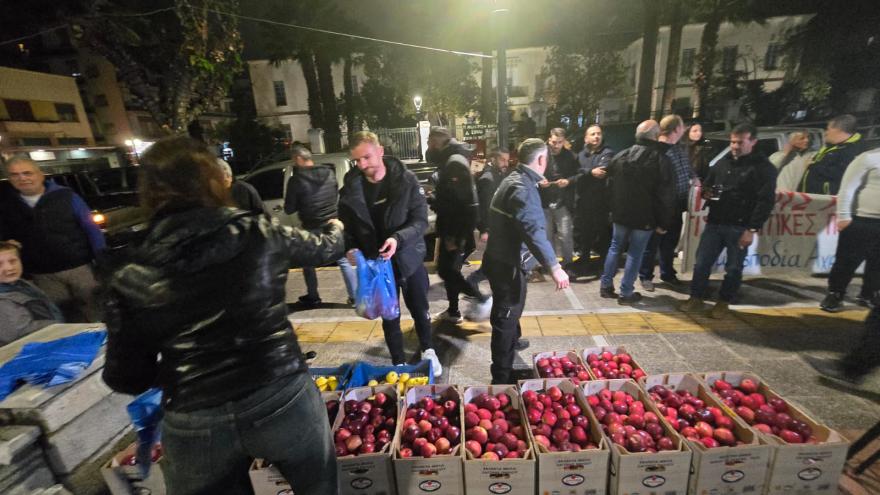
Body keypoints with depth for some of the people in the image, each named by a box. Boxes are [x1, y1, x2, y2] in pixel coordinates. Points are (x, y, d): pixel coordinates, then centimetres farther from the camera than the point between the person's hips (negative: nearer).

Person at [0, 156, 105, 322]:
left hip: (79, 268, -4)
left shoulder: (66, 196, -2)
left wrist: (102, 261, -13)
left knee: (98, 312, 0)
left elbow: (91, 228, -5)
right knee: (67, 318, 14)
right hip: (42, 276, 4)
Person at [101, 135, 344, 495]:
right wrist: (334, 228, 32)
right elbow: (326, 248, 9)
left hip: (194, 424, 1)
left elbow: (128, 378, 0)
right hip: (282, 399, 0)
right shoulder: (259, 232, -9)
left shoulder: (130, 274, -7)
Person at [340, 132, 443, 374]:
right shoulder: (351, 188, -6)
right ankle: (399, 364, 38)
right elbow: (346, 227, 2)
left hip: (409, 259, -1)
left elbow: (421, 220, -16)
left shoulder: (406, 179, -13)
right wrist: (350, 248, -19)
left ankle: (428, 351, 46)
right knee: (390, 318, 16)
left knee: (420, 311, 18)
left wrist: (398, 238, -34)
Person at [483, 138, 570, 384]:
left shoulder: (513, 180, 12)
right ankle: (501, 378, 15)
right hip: (508, 265, -10)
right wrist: (554, 267, -37)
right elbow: (533, 231, -34)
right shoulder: (524, 188, -21)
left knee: (509, 314, 31)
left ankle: (512, 344, 56)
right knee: (506, 319, 1)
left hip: (502, 260, 10)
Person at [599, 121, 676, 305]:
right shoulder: (662, 160, -11)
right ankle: (626, 293, 11)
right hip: (645, 217, -3)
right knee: (635, 253, 5)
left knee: (615, 247, 16)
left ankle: (606, 285, 21)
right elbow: (666, 196, -10)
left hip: (621, 213, 3)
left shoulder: (621, 156, 0)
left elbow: (611, 184, 12)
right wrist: (664, 223, -4)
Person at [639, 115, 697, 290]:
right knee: (652, 243, 4)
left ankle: (667, 273, 35)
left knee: (670, 243, 19)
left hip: (677, 206, 8)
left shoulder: (680, 147, 11)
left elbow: (688, 167, 24)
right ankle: (646, 276, 19)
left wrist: (694, 178, 8)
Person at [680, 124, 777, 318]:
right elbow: (707, 184, 24)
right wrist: (705, 192, -3)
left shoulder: (764, 167, -4)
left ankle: (723, 303, 21)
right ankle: (696, 298, 18)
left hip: (739, 228, -4)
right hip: (714, 223, 5)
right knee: (702, 263, 5)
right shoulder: (723, 162, 12)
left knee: (733, 268, 6)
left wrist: (752, 229, -18)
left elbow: (766, 201, -10)